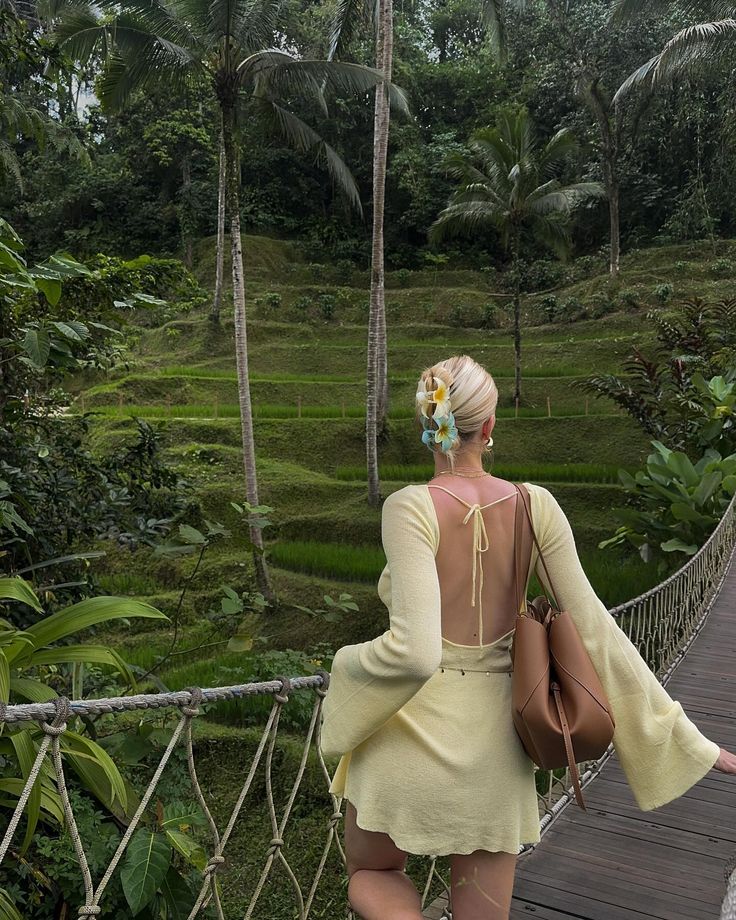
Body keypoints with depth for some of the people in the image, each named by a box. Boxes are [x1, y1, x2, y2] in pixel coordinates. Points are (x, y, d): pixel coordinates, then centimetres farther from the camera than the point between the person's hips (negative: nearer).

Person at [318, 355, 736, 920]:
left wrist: (349, 666, -7)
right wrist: (687, 738, 2)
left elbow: (414, 651, -28)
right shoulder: (536, 507, -6)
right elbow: (594, 630, -6)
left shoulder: (411, 507, -18)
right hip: (495, 748, 3)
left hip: (413, 738, -3)